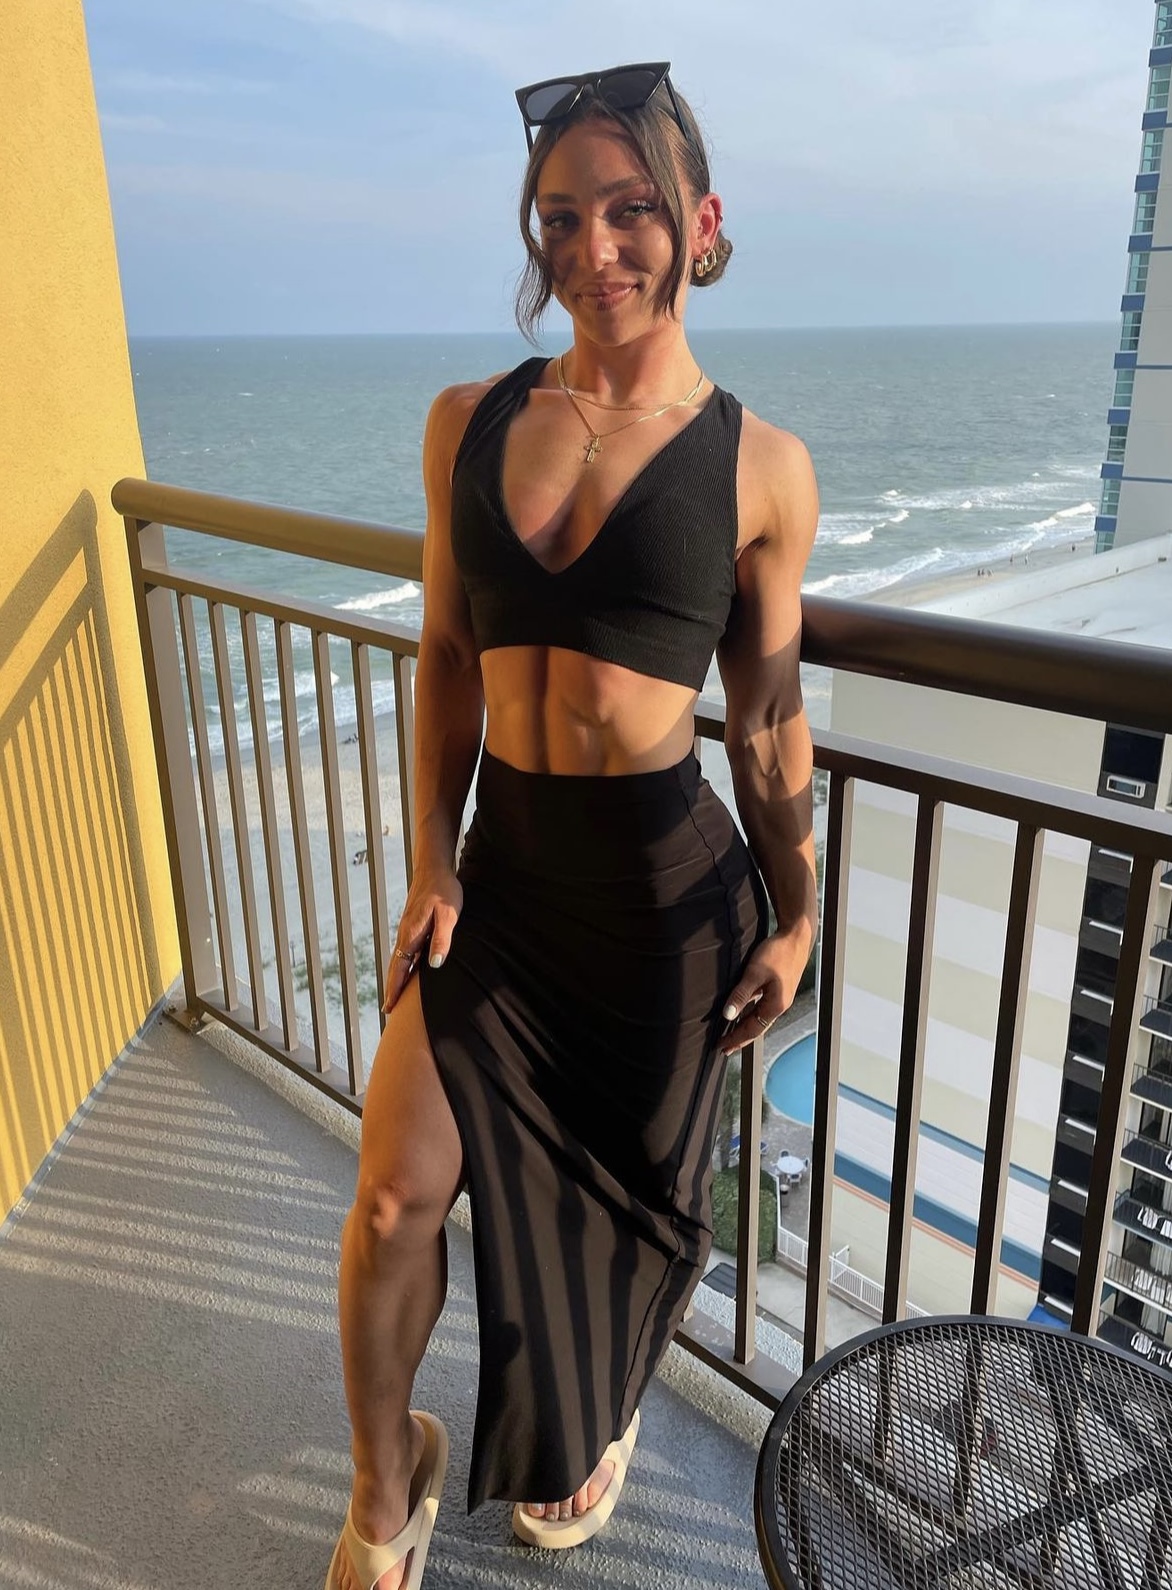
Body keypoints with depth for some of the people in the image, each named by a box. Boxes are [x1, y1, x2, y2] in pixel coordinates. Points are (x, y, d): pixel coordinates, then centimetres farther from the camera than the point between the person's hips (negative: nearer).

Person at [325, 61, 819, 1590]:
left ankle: (602, 1422, 51)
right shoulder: (467, 421, 2)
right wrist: (430, 868, 2)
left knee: (637, 1187, 16)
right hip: (505, 871, 2)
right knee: (399, 1193, 0)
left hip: (667, 882, -2)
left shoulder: (758, 465, -5)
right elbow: (448, 659, 6)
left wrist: (797, 915, 3)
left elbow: (768, 708, 0)